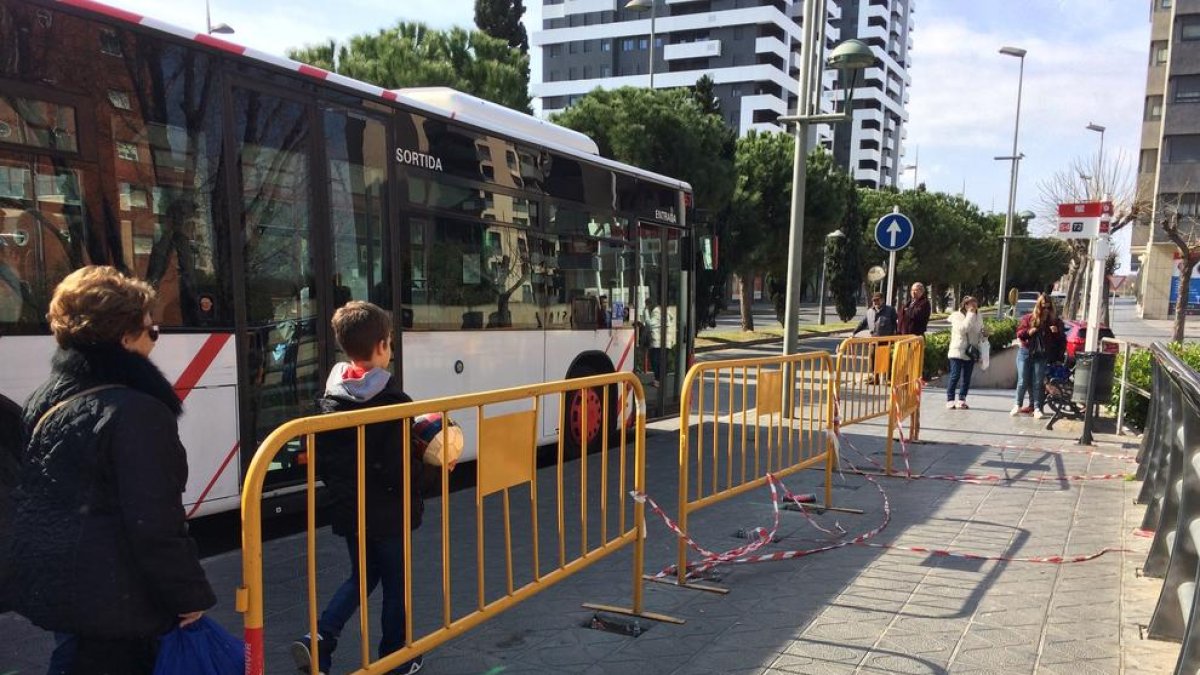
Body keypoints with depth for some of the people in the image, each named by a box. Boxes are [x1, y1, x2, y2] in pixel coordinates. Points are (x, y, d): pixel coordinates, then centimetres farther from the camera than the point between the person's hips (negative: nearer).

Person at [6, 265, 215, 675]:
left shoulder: (44, 401, 5)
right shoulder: (136, 413, -23)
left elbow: (30, 497, 15)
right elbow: (155, 523, -24)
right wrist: (190, 595, -14)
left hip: (49, 583, 9)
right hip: (113, 600, -9)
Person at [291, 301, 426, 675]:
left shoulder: (331, 399, -1)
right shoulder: (393, 402, -20)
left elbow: (321, 458, 5)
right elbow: (403, 466, -21)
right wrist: (414, 504, -6)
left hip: (348, 510, 6)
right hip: (388, 513, -6)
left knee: (361, 575, 23)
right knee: (396, 584, 12)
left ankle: (318, 639, 7)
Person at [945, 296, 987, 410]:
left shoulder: (977, 318, 12)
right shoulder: (957, 316, -3)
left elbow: (979, 336, 20)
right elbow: (962, 329, -21)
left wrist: (984, 334, -3)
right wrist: (970, 315, -17)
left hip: (971, 353, 5)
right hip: (957, 352, -5)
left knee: (966, 378, 6)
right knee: (955, 376, -8)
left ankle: (961, 400, 14)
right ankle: (950, 400, -2)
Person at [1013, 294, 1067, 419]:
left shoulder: (1055, 321, 2)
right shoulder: (1028, 318, 2)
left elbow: (1062, 339, 5)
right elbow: (1019, 333, 3)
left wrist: (1057, 332, -15)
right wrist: (1028, 332, -16)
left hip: (1041, 356, 0)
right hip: (1025, 353, 0)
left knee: (1037, 383, 0)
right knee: (1022, 381, 1)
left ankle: (1036, 408, 6)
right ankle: (1017, 405, 13)